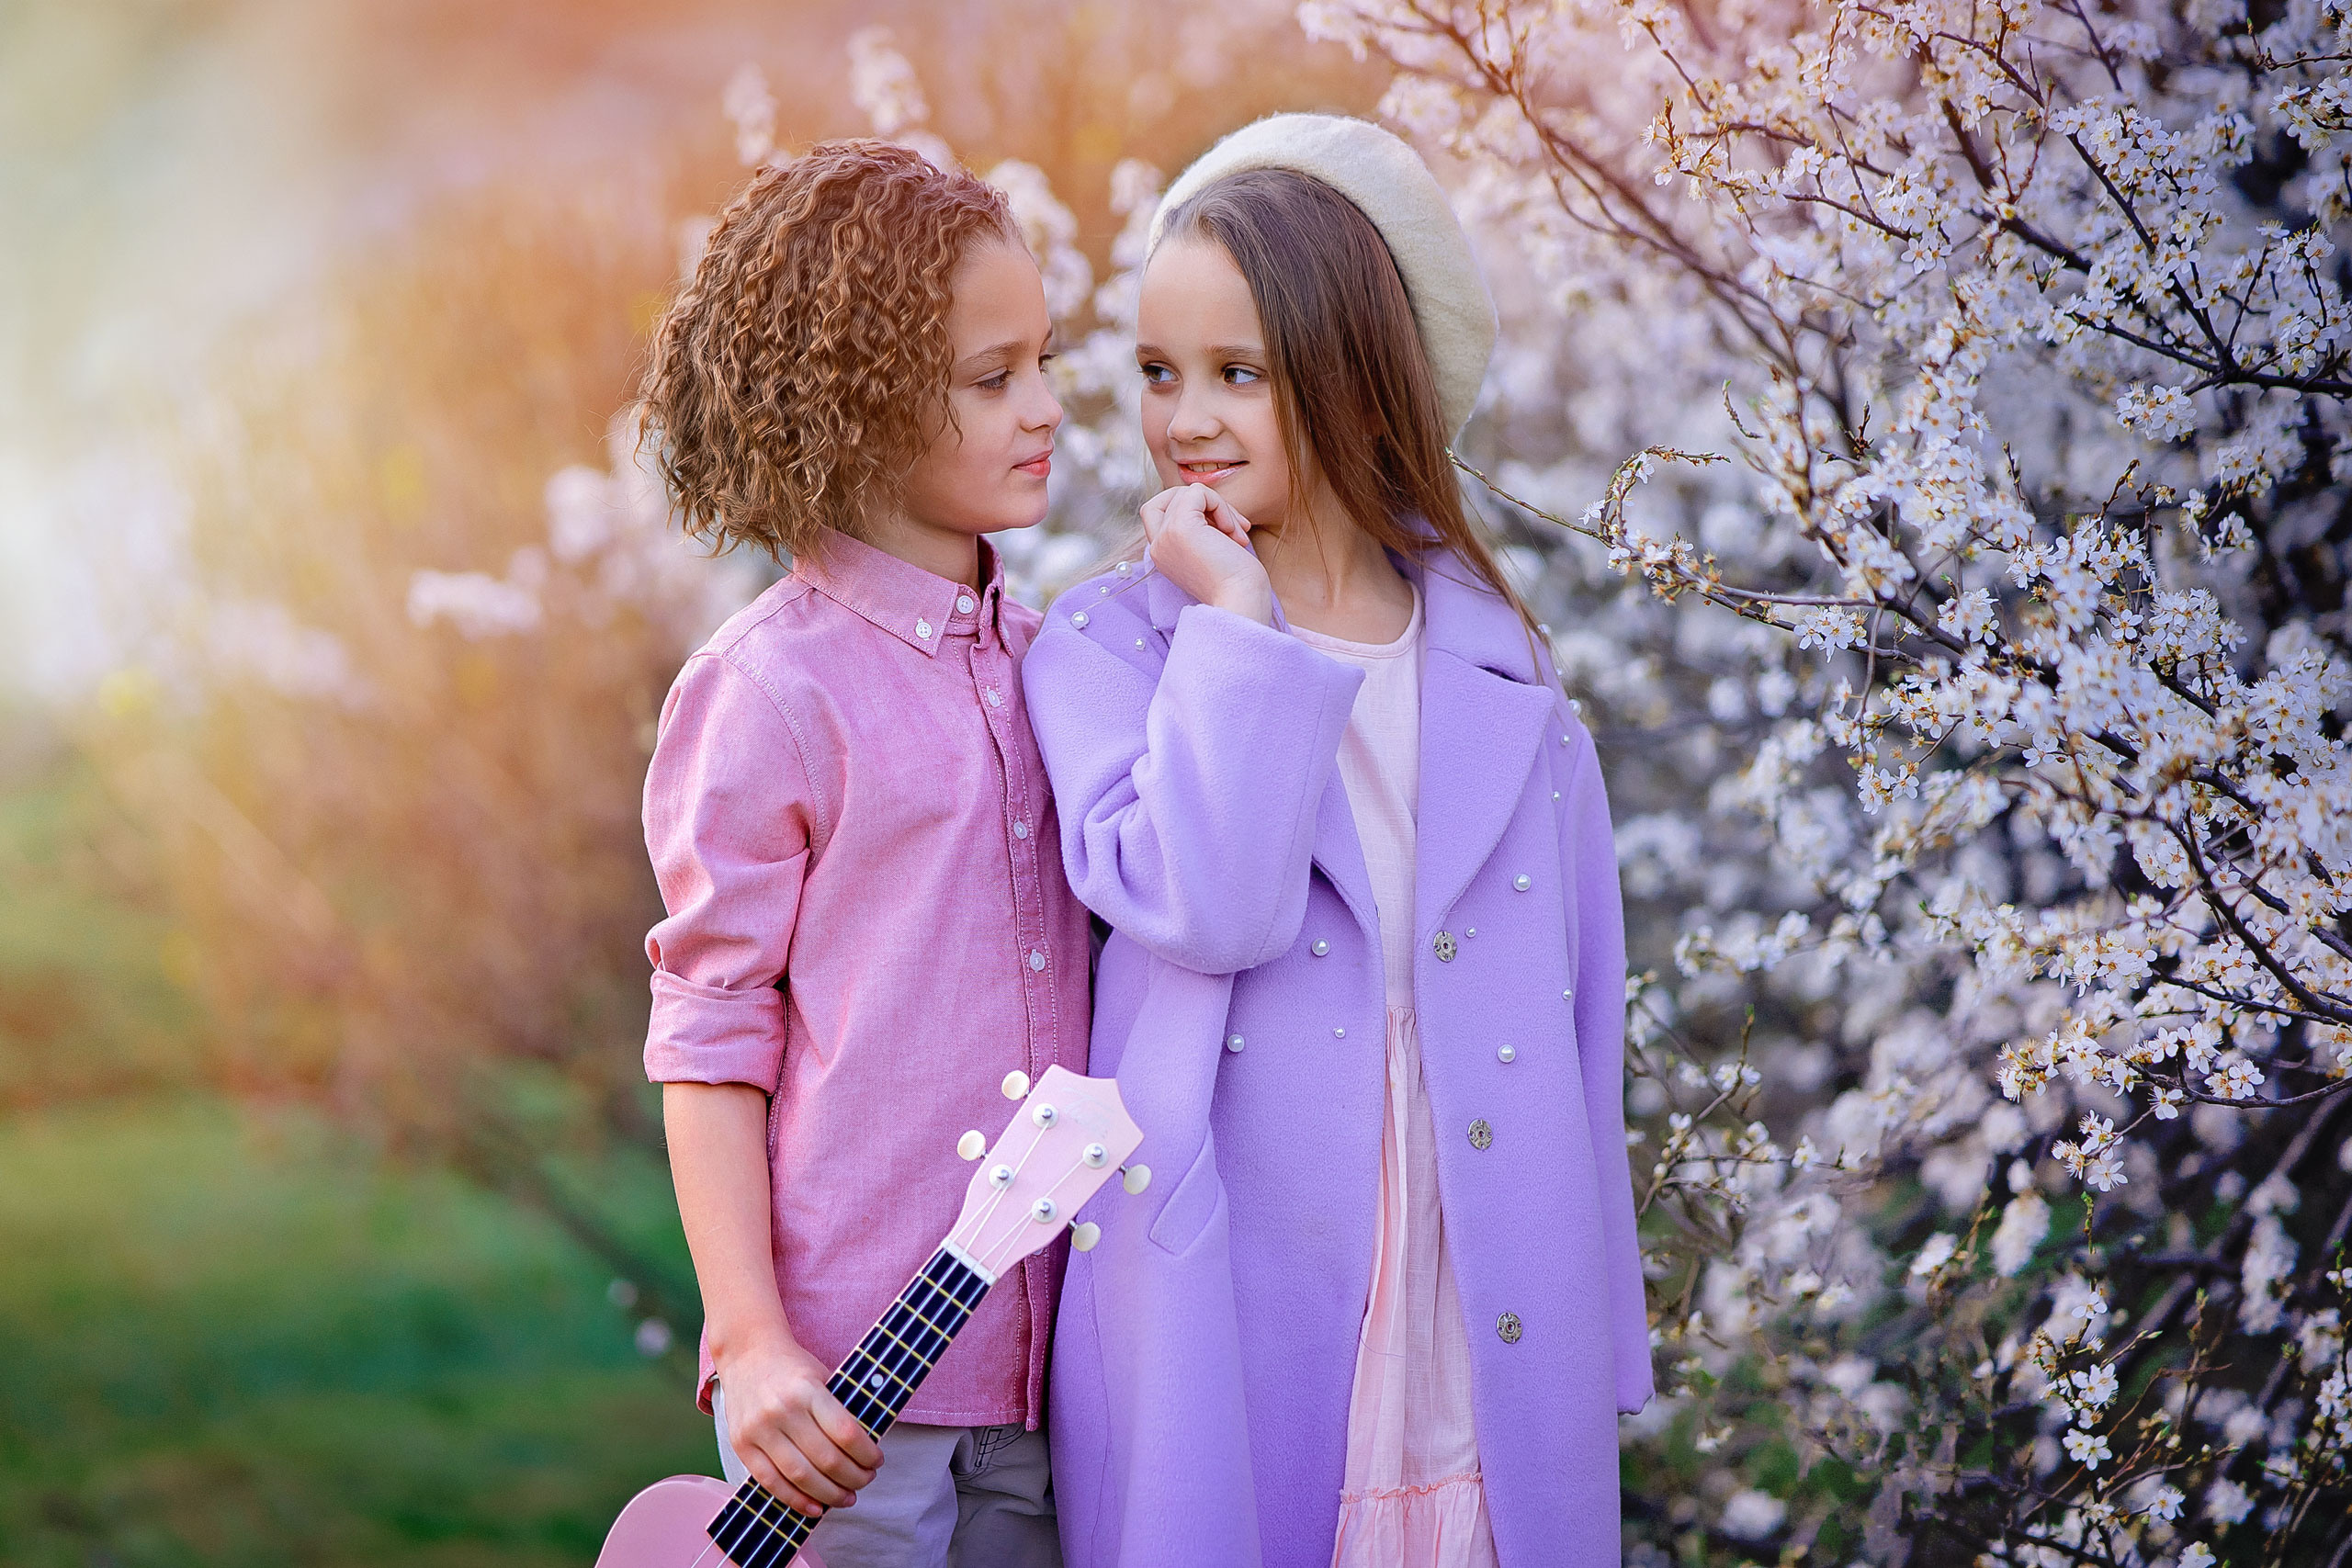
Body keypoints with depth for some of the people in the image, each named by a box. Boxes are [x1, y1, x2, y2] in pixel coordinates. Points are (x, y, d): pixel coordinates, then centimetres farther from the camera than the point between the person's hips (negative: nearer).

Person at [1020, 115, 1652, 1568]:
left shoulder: (1497, 660, 8)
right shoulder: (1111, 648, -1)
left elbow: (1575, 1011, 12)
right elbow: (1203, 906, -20)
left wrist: (1602, 1308, 13)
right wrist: (1236, 621, -13)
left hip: (1490, 1323, 3)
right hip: (1230, 1322, -3)